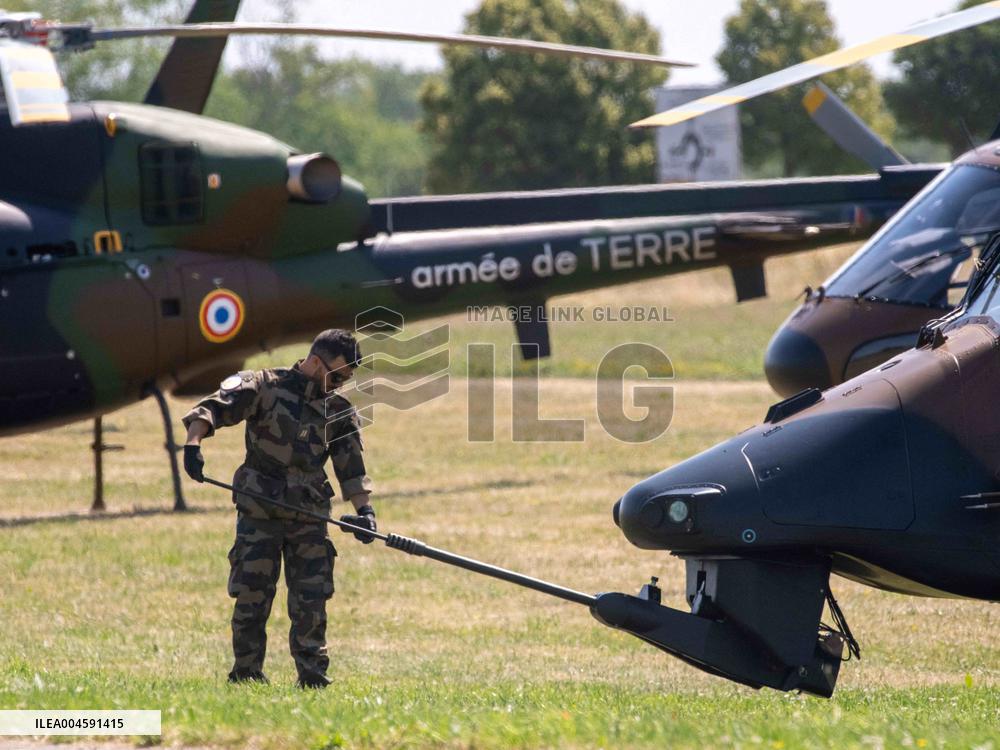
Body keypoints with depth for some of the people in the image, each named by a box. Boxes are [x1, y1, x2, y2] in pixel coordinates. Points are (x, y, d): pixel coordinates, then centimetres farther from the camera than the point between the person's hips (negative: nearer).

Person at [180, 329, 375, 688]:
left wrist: (363, 509, -8)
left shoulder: (340, 411, 9)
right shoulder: (264, 386, -4)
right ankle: (246, 677, 9)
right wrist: (193, 442, -34)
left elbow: (351, 466, 8)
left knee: (311, 602, -1)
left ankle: (313, 678, 6)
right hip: (259, 515, -3)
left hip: (309, 520, 3)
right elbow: (214, 408, -15)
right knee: (251, 600, -1)